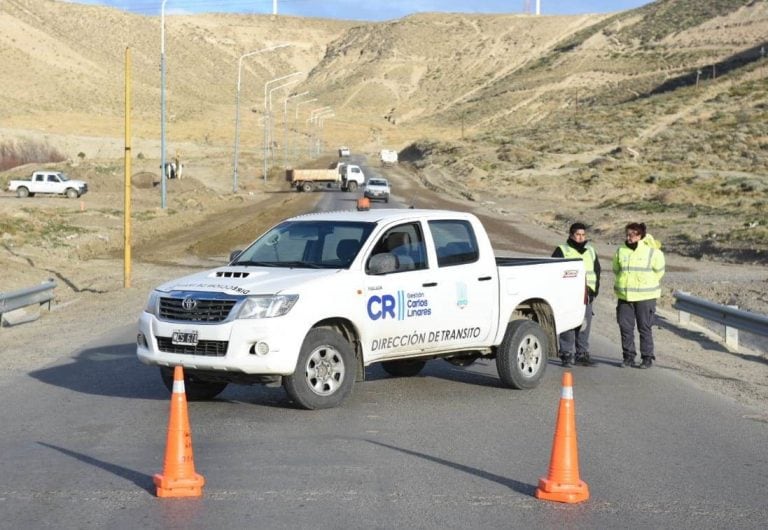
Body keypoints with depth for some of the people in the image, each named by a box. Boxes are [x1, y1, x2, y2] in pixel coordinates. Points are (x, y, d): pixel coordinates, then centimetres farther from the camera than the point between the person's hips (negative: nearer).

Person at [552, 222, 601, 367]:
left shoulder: (590, 251, 16)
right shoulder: (562, 251, 0)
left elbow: (597, 271, 23)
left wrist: (594, 290, 12)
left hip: (586, 295, 5)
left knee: (584, 326, 6)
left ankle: (582, 354, 14)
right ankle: (567, 354, -1)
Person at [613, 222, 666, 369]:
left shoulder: (652, 252, -5)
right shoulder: (621, 251, 5)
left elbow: (659, 271, 5)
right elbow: (616, 270, 18)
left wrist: (647, 284, 8)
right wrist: (624, 282, 12)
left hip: (645, 297, -4)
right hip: (624, 296, 4)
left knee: (645, 328, -1)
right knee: (625, 327, 3)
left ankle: (647, 357, 7)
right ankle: (629, 356, 13)